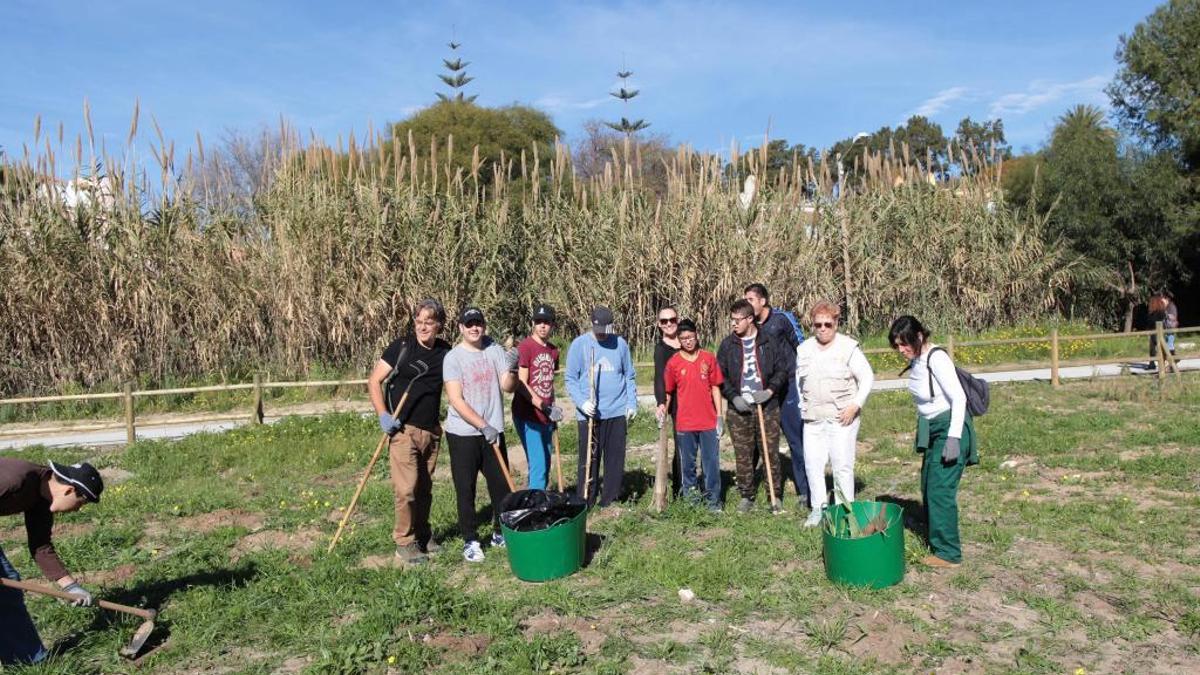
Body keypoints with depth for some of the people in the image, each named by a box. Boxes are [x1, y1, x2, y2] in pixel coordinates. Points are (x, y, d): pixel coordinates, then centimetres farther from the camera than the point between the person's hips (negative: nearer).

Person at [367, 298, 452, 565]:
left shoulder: (445, 352, 5)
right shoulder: (401, 346, -7)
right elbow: (374, 381, -4)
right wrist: (383, 415, -14)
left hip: (431, 431, 4)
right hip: (403, 429, -4)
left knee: (425, 488, 13)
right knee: (407, 488, -6)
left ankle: (422, 535, 31)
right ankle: (404, 543, 10)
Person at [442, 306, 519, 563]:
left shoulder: (495, 351, 3)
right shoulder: (453, 357, -8)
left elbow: (508, 386, -2)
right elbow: (456, 400, -15)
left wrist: (511, 369, -23)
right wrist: (483, 426, -20)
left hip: (493, 431, 4)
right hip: (462, 434, -4)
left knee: (502, 485, 11)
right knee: (465, 490, 4)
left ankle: (500, 533, 30)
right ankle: (470, 541, 18)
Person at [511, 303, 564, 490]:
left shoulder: (553, 350, 11)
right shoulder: (525, 347, -11)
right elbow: (521, 384, -15)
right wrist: (545, 408, -19)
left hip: (546, 417, 8)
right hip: (527, 416, -7)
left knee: (545, 465, 14)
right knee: (538, 466, -10)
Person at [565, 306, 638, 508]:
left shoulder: (620, 343, 4)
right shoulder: (579, 344, -3)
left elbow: (629, 376, 11)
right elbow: (570, 379, -3)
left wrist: (632, 403, 3)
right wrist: (582, 402, -16)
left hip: (618, 412, 3)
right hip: (588, 414, -2)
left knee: (616, 459, 7)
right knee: (589, 459, 1)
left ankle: (610, 501, 18)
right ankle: (585, 503, 9)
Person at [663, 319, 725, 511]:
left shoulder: (709, 358, 0)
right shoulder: (673, 363, -2)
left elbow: (715, 388, 4)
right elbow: (668, 392, 5)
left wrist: (719, 416, 1)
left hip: (708, 421, 0)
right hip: (684, 422, 0)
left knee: (711, 462, 4)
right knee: (687, 462, 12)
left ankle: (713, 498, 14)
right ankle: (689, 492, 26)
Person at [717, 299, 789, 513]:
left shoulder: (769, 342, 2)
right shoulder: (727, 344, 5)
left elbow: (782, 370, 5)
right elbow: (720, 376, 6)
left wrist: (770, 390, -9)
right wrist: (733, 397, -6)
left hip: (767, 407, -1)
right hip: (738, 409, 1)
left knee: (771, 454, 2)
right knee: (743, 456, 5)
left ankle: (776, 496, 13)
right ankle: (747, 496, 18)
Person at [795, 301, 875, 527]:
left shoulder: (848, 347, -7)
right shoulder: (804, 349, 9)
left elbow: (867, 377, -5)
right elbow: (799, 379, 21)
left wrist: (855, 405, -13)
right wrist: (802, 405, 12)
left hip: (842, 419, -5)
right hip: (813, 420, 5)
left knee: (842, 466, -3)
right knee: (812, 464, 5)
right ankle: (818, 508, 18)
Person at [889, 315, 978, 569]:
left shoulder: (936, 358, -19)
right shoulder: (916, 360, 7)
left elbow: (959, 398, -22)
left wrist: (954, 437, -25)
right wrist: (922, 429, 18)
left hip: (949, 427, -9)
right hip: (932, 429, 9)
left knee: (940, 490, -7)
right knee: (929, 489, 13)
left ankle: (949, 553, 3)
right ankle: (936, 544, 25)